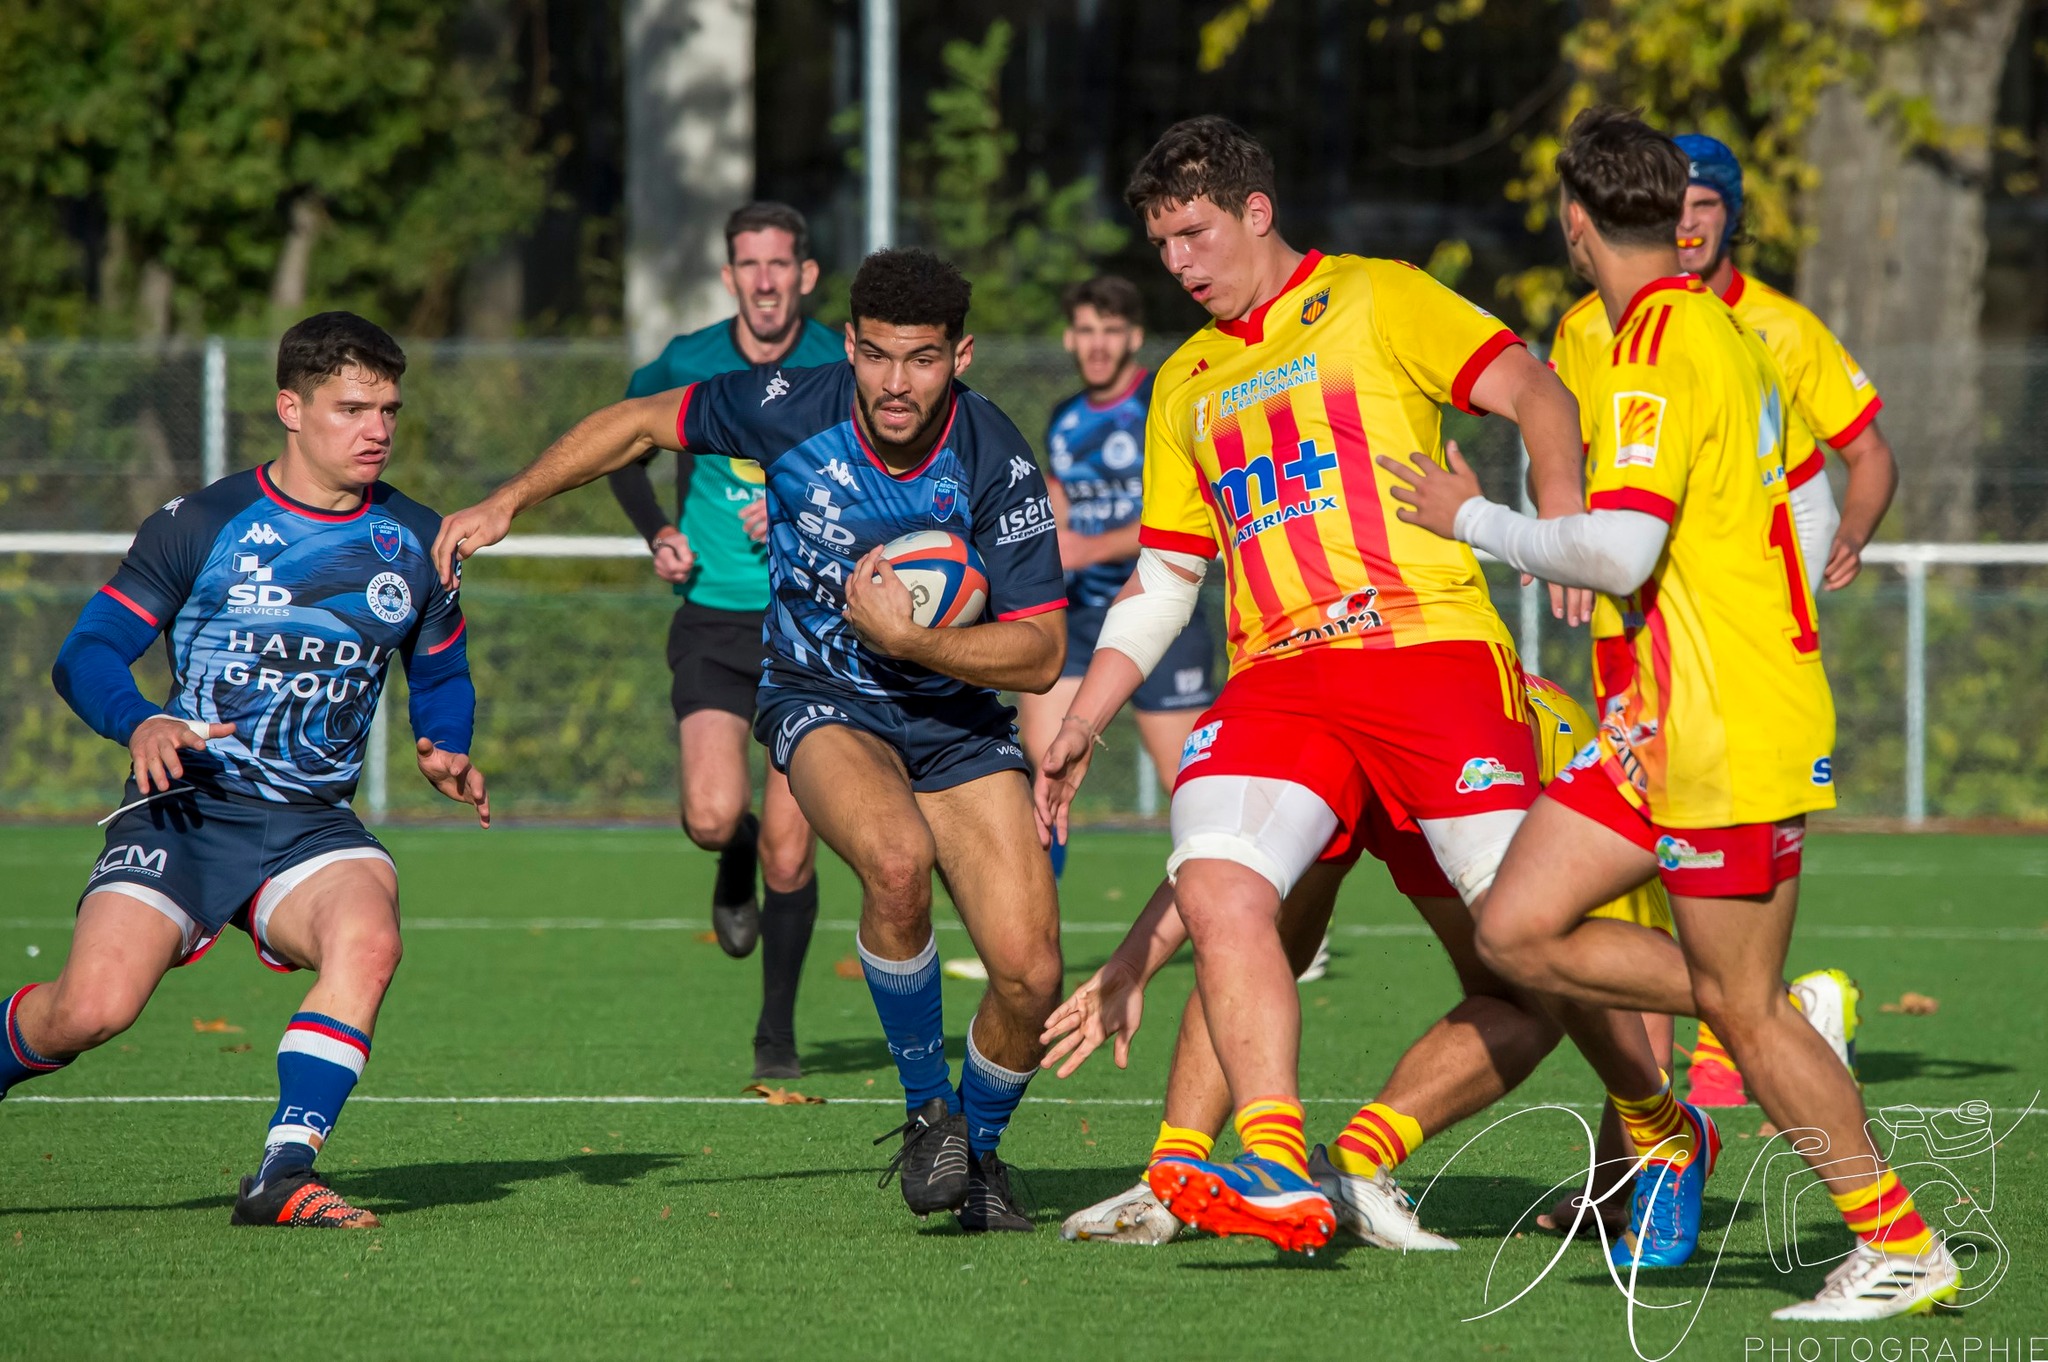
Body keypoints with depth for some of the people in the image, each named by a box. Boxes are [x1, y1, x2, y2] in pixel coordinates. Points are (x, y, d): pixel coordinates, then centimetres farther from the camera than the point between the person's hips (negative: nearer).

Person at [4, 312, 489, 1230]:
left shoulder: (416, 542, 9)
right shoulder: (199, 526, -1)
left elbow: (442, 676, 23)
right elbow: (87, 652, 0)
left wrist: (447, 753, 1)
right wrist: (141, 725, -21)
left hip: (311, 822, 2)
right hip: (183, 809, -2)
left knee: (368, 936, -32)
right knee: (92, 1009, -21)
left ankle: (283, 1173, -27)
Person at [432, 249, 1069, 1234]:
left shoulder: (997, 467, -18)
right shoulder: (792, 410, -16)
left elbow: (1040, 653, -16)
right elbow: (642, 423, 2)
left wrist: (911, 639, -29)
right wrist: (507, 504, -2)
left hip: (957, 719, 1)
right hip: (823, 705, -1)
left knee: (1030, 976, -12)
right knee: (897, 859, -35)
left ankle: (977, 1149, 21)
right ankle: (926, 1110, -12)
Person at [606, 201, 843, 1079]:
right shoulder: (686, 366, -2)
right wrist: (658, 532, 0)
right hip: (712, 619, 1)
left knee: (790, 852, -2)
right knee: (713, 817, -19)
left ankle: (778, 1031, 17)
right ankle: (735, 865, 20)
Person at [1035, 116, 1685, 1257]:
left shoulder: (1376, 300, 8)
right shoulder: (1187, 385, 24)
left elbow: (1533, 391, -2)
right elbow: (1162, 580, 27)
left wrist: (1559, 518, -18)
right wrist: (1080, 724, 19)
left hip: (1430, 643, -4)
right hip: (1278, 679, 4)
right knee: (1216, 883, -23)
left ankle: (1661, 1128, 16)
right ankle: (1279, 1175, -31)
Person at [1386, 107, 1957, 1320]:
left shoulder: (1659, 346, -17)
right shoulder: (1722, 329, 13)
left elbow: (1620, 549, -25)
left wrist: (1474, 519, -11)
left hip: (1731, 728, -9)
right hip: (1664, 719, 9)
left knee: (1748, 1011, -2)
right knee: (1519, 930, 4)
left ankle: (1904, 1250, 7)